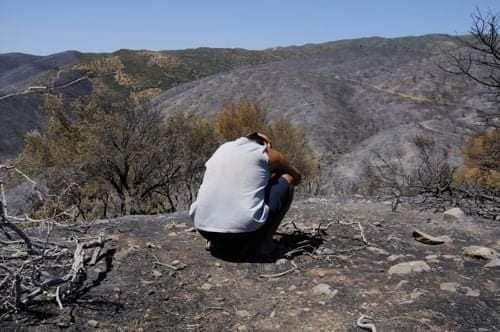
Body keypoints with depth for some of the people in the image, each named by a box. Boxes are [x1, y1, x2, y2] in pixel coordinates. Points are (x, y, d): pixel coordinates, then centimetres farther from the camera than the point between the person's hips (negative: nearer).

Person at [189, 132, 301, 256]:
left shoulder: (223, 148, 20)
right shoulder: (268, 153, 10)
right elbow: (297, 177, 28)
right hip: (244, 229, -4)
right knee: (287, 180, 17)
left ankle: (216, 242, 19)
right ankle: (263, 241, 10)